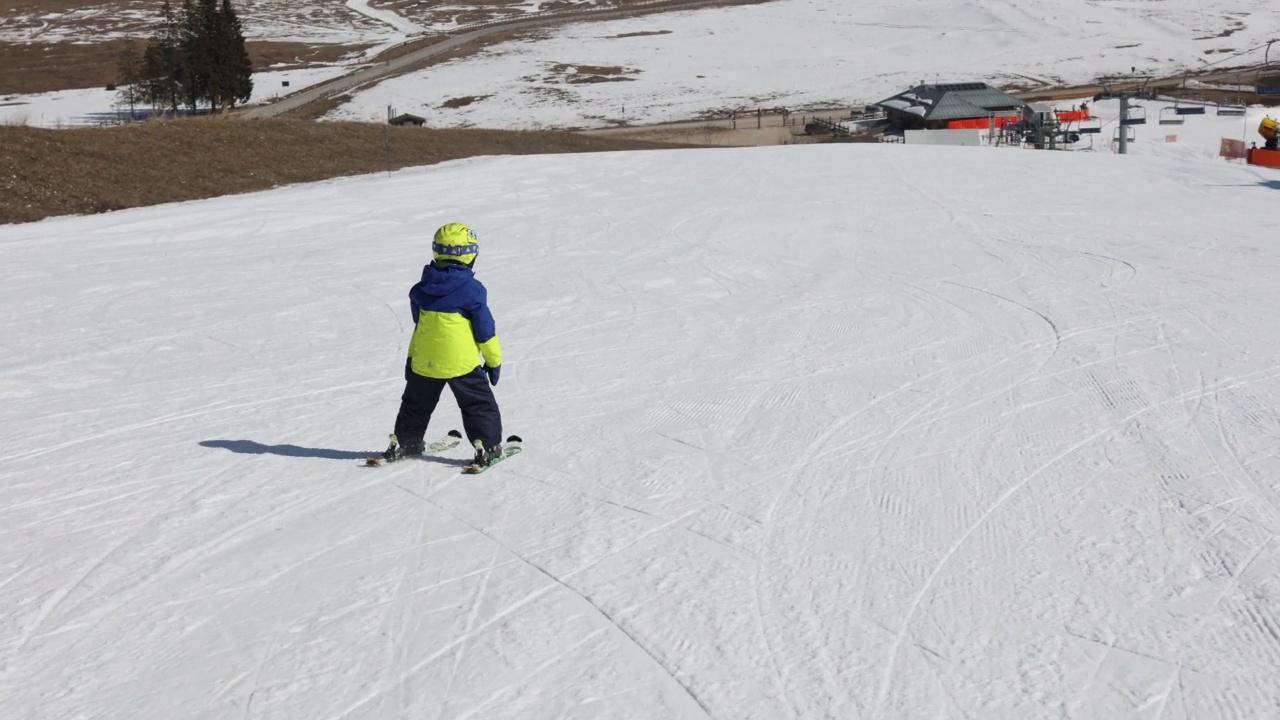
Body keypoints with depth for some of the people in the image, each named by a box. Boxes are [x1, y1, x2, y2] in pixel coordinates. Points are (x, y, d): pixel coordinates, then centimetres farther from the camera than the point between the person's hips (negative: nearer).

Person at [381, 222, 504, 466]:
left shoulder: (421, 288, 1)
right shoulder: (472, 290, -14)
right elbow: (485, 330, -9)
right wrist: (494, 360, 3)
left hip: (422, 360, 5)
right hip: (461, 361, -4)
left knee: (416, 403, 21)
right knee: (479, 404, 8)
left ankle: (402, 443, 27)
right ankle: (487, 446, 4)